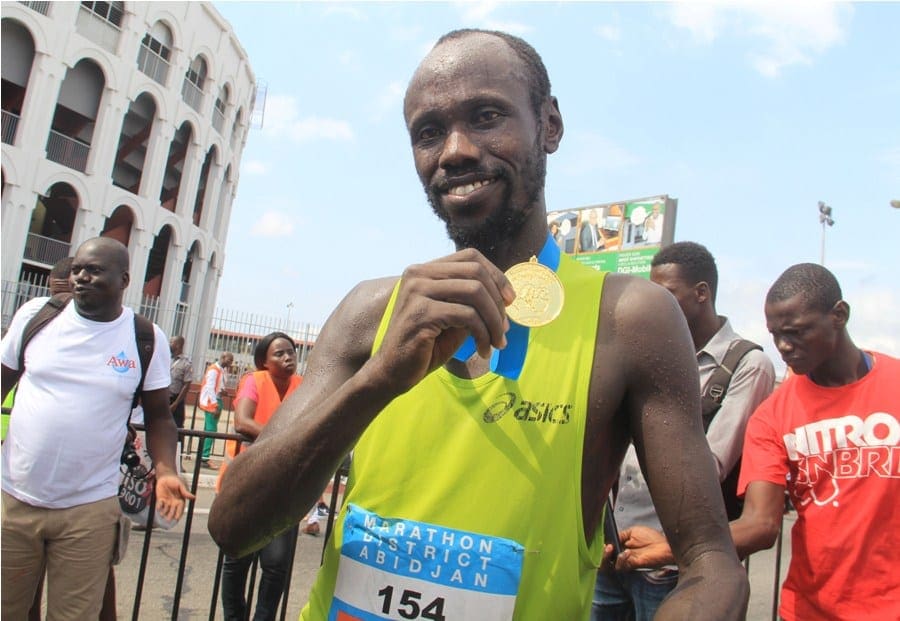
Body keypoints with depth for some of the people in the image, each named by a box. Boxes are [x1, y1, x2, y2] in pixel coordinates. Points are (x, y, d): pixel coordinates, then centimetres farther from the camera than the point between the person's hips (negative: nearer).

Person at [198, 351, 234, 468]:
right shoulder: (214, 369, -12)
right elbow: (210, 388, -18)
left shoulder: (222, 370, 14)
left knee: (208, 429, 11)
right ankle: (204, 458, -10)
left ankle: (203, 456, 16)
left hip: (216, 401, 9)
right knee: (211, 430, -11)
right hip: (211, 402, -9)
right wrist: (215, 405, -20)